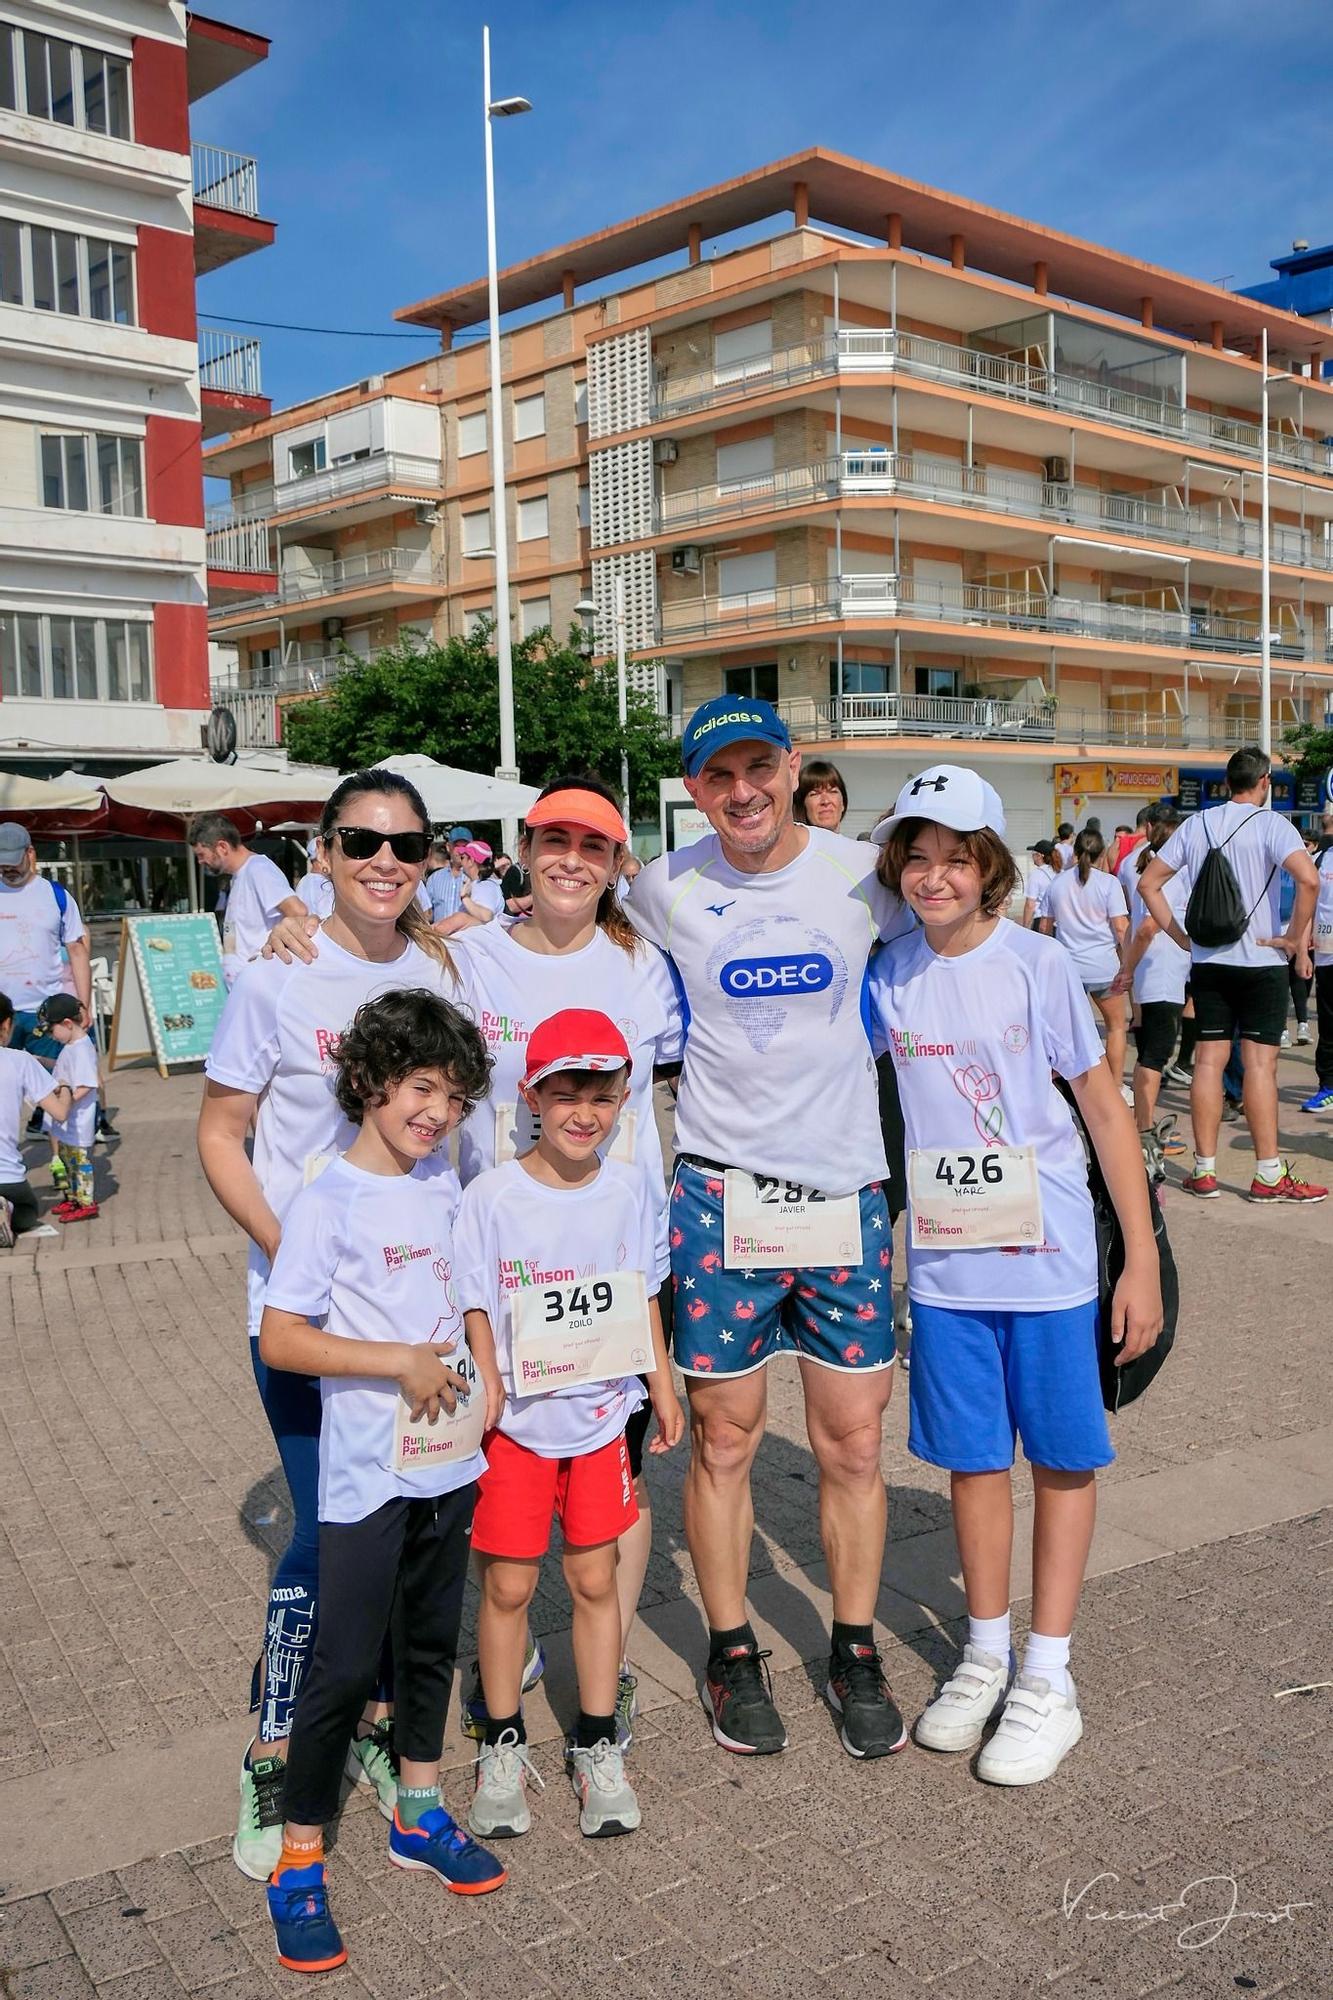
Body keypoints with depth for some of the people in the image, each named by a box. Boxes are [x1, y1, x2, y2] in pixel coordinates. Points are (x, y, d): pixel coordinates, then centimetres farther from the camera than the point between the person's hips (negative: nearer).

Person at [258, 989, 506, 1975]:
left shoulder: (444, 1182, 4)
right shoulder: (330, 1202, -15)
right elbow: (279, 1339, -17)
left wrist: (482, 1362, 5)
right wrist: (399, 1363, -20)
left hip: (452, 1459, 6)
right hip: (369, 1474, -6)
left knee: (432, 1643, 18)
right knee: (345, 1665, 0)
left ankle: (420, 1816, 35)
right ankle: (299, 1864, 17)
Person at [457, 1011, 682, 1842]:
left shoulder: (630, 1190, -2)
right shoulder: (493, 1197, -12)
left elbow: (643, 1300, 8)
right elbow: (477, 1313, -8)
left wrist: (663, 1392, 11)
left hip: (601, 1418, 2)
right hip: (515, 1425, -2)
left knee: (596, 1580, 11)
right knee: (507, 1586, 8)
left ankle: (598, 1746, 26)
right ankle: (503, 1746, 27)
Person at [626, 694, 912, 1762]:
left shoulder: (861, 873, -3)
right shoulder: (663, 891, -3)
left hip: (849, 1185, 1)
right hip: (722, 1189, 0)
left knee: (854, 1440, 8)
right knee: (725, 1435, 8)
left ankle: (856, 1652, 27)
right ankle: (733, 1653, 27)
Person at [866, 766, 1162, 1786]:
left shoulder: (1038, 965, -9)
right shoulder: (888, 973, 0)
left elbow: (1106, 1106, -6)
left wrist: (1142, 1259, -7)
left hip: (1050, 1257, -3)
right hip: (944, 1262, 3)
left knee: (1062, 1458, 8)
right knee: (973, 1458, 13)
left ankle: (1048, 1678, 21)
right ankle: (987, 1654, 31)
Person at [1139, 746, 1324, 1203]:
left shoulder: (1196, 825, 7)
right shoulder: (1270, 823, -7)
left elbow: (1148, 882, 8)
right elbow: (1308, 878, -23)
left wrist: (1179, 935, 8)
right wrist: (1295, 939, -12)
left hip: (1207, 960, 4)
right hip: (1261, 960, -4)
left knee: (1208, 1061, 6)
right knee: (1260, 1063, -3)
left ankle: (1204, 1171, 8)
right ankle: (1268, 1175, 0)